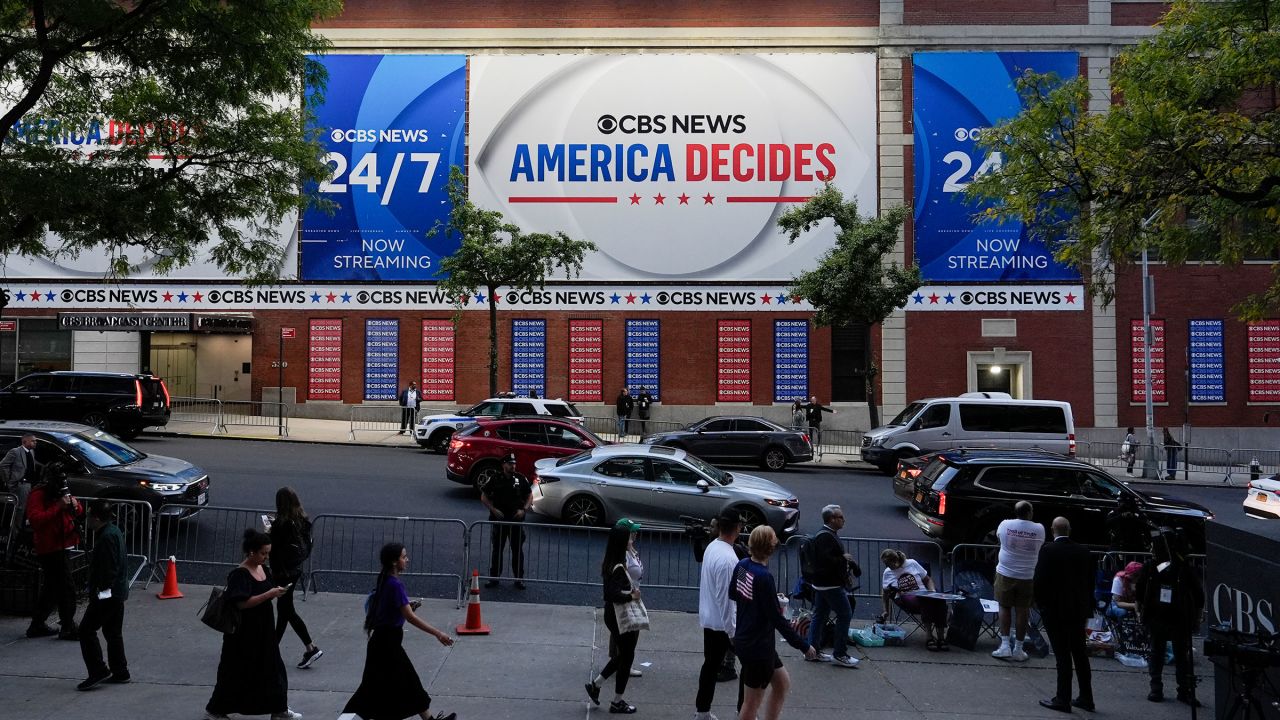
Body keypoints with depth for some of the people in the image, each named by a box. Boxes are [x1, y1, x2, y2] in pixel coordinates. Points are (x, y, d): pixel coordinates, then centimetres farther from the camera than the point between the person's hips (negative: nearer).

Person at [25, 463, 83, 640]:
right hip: (50, 548, -9)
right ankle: (68, 628, -5)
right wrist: (59, 506, -27)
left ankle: (37, 626, 26)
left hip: (63, 546, 9)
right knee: (66, 588, -10)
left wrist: (75, 506, -3)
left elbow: (80, 515, 19)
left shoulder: (62, 492, 15)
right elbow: (36, 519, -26)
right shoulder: (37, 495, -11)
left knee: (51, 589, 16)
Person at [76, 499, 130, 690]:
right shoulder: (114, 531, 12)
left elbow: (109, 568, -24)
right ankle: (120, 672, 19)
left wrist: (102, 590, -21)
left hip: (107, 593, -10)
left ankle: (98, 671, -5)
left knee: (87, 629, -4)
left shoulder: (107, 537, -20)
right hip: (118, 592, 10)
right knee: (113, 631, 15)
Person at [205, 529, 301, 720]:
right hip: (244, 633, -8)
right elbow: (242, 603, -27)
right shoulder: (239, 574, -20)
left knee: (273, 668, 13)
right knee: (237, 673, 4)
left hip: (264, 630, 8)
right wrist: (269, 594, -28)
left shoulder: (263, 568, 6)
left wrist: (275, 593, 2)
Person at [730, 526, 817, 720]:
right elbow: (777, 619, -22)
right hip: (757, 647, -8)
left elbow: (733, 594, 16)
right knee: (753, 701, 5)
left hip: (744, 639, 8)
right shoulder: (764, 578, -26)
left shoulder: (742, 566, -2)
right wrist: (803, 646, -13)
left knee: (782, 683, 22)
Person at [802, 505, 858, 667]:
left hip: (821, 583, 11)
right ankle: (839, 654, 0)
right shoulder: (826, 537, -20)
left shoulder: (826, 534, 13)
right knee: (845, 615, -4)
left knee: (820, 615, 13)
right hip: (831, 584, -11)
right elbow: (826, 560, -29)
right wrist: (843, 559, -15)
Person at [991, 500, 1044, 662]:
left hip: (1005, 574, 0)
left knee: (1005, 608, 13)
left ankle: (1005, 645, 7)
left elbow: (998, 534, 14)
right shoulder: (1039, 529, -8)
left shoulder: (1005, 525, -7)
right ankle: (1018, 649, 13)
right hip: (1027, 576, 0)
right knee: (1022, 611, 8)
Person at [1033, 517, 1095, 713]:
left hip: (1055, 610, -5)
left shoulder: (1048, 550, -13)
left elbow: (1039, 581, -14)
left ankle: (1063, 699, 2)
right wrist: (1088, 608, 15)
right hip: (1078, 610, 5)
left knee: (1062, 655, -2)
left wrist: (1041, 604, 1)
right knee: (1080, 653, 14)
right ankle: (1086, 698, 21)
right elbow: (1090, 581, 7)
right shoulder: (1084, 551, 3)